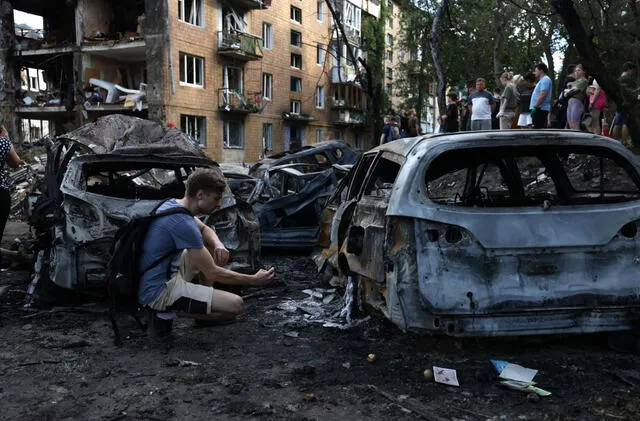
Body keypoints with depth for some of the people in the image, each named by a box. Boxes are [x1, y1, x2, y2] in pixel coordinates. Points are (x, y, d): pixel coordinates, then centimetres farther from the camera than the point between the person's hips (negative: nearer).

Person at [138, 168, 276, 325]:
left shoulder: (171, 204, 4)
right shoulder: (183, 223, -25)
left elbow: (204, 229, 21)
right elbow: (212, 273, -19)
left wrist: (218, 245, -2)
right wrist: (254, 280, -10)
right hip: (159, 293, -10)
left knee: (212, 248, 21)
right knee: (235, 306, -18)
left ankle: (206, 302, 17)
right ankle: (169, 310, -6)